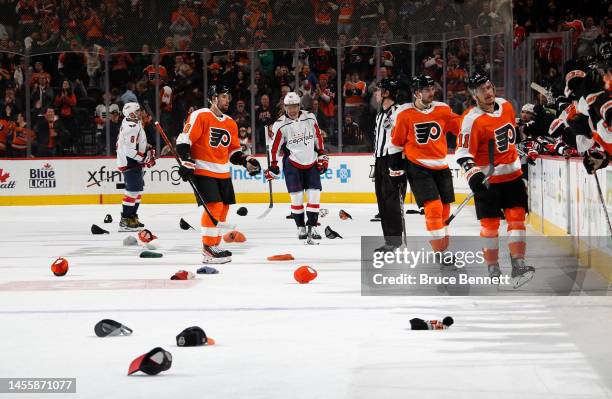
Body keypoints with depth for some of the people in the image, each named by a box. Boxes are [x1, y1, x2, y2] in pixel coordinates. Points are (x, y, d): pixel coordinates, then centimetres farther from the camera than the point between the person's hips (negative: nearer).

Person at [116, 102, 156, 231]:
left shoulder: (135, 123, 11)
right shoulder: (131, 128, -22)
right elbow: (129, 150, -27)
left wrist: (148, 149, 14)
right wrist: (144, 158, -20)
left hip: (135, 162, 11)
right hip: (129, 163, -11)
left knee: (138, 188, 18)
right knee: (133, 190, -12)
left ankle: (132, 216, 26)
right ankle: (125, 221, -11)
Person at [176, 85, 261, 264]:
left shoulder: (231, 124, 14)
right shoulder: (200, 116, -10)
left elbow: (233, 151, 20)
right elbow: (184, 140, -13)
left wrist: (246, 160, 4)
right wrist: (187, 161, -21)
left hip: (223, 172, 8)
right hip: (202, 170, -8)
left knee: (223, 208, 9)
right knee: (214, 206, -16)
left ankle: (214, 245, 21)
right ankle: (208, 249, -11)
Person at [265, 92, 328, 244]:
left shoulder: (310, 118, -1)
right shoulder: (280, 125, -9)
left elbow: (318, 137, 11)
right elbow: (274, 147, -4)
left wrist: (322, 155, 9)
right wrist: (273, 167, -3)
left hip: (311, 163, 3)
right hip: (292, 164, -3)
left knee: (314, 195, -5)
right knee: (297, 197, -6)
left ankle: (312, 227, -1)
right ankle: (301, 228, 6)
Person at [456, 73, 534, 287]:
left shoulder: (506, 105, 2)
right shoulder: (473, 120, -18)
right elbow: (463, 153, -18)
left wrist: (522, 157, 29)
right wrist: (473, 175, -32)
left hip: (513, 175, 5)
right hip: (487, 179, -5)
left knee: (516, 217, -4)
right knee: (490, 224, 1)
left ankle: (518, 266, -7)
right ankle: (493, 269, 14)